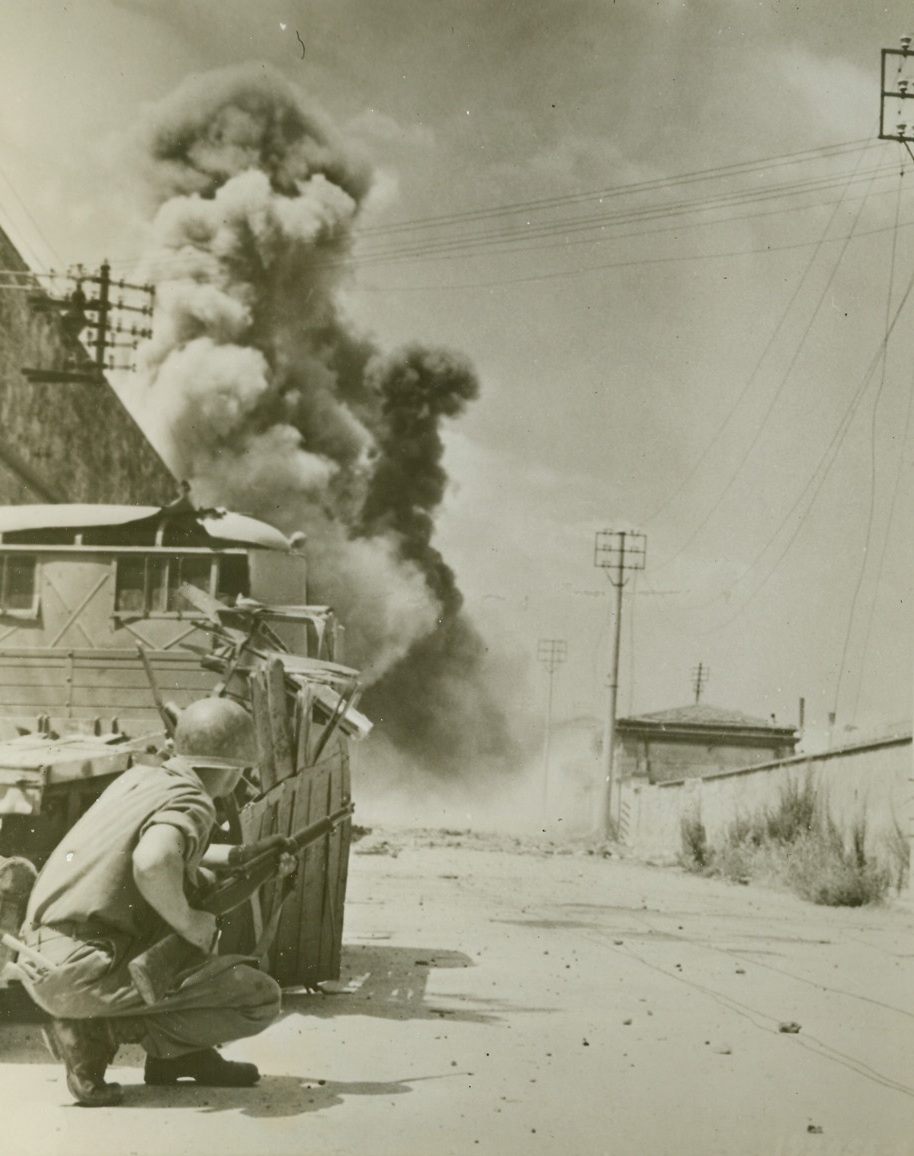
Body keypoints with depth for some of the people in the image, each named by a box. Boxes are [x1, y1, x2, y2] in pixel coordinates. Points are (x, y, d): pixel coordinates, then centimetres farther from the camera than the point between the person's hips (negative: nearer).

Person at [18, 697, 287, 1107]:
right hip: (79, 975, -9)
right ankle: (95, 1032, -5)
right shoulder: (192, 803, -13)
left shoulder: (139, 778, 14)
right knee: (261, 998, -6)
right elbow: (152, 864, -35)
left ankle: (176, 1054, 20)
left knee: (203, 886, 26)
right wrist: (188, 922, -17)